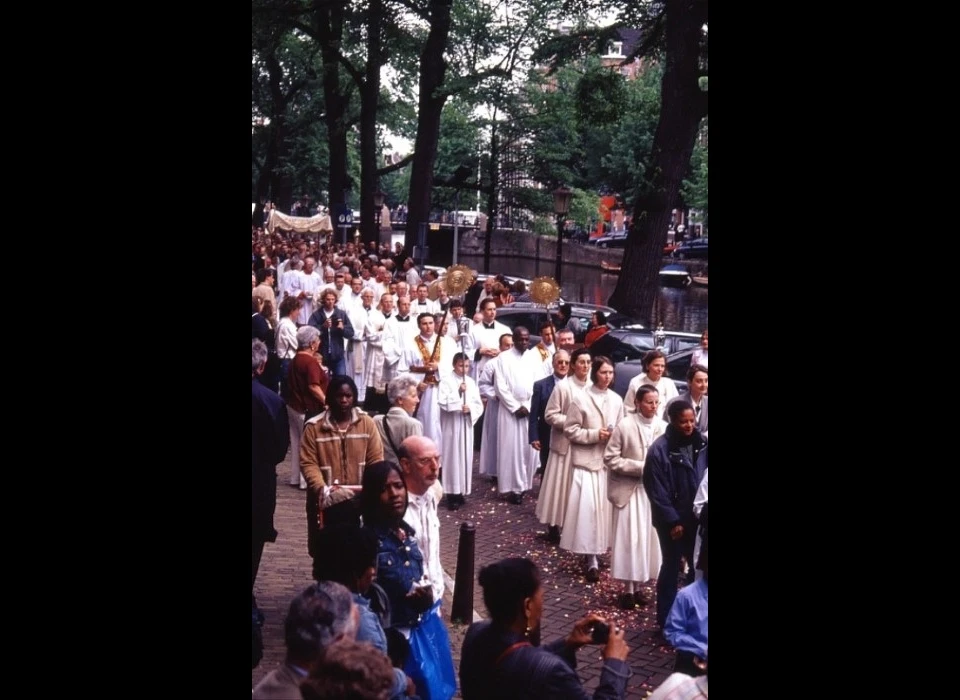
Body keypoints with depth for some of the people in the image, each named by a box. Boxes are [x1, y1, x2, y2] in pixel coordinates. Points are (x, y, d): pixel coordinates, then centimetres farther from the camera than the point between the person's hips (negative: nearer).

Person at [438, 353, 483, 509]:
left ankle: (462, 492, 14)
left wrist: (470, 409, -13)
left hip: (467, 426, 5)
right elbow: (443, 402, -16)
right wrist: (458, 392, -20)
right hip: (451, 426, -5)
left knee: (466, 457, 6)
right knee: (452, 457, -5)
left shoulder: (471, 382, 9)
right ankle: (452, 493, -3)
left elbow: (479, 405, 6)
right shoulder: (446, 382, -5)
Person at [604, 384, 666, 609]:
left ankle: (637, 587, 20)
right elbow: (610, 458, -10)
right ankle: (628, 589, 10)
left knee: (648, 538, 8)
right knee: (629, 539, -1)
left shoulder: (663, 427, -3)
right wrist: (640, 468, -16)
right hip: (630, 489, -3)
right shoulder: (625, 426, -10)